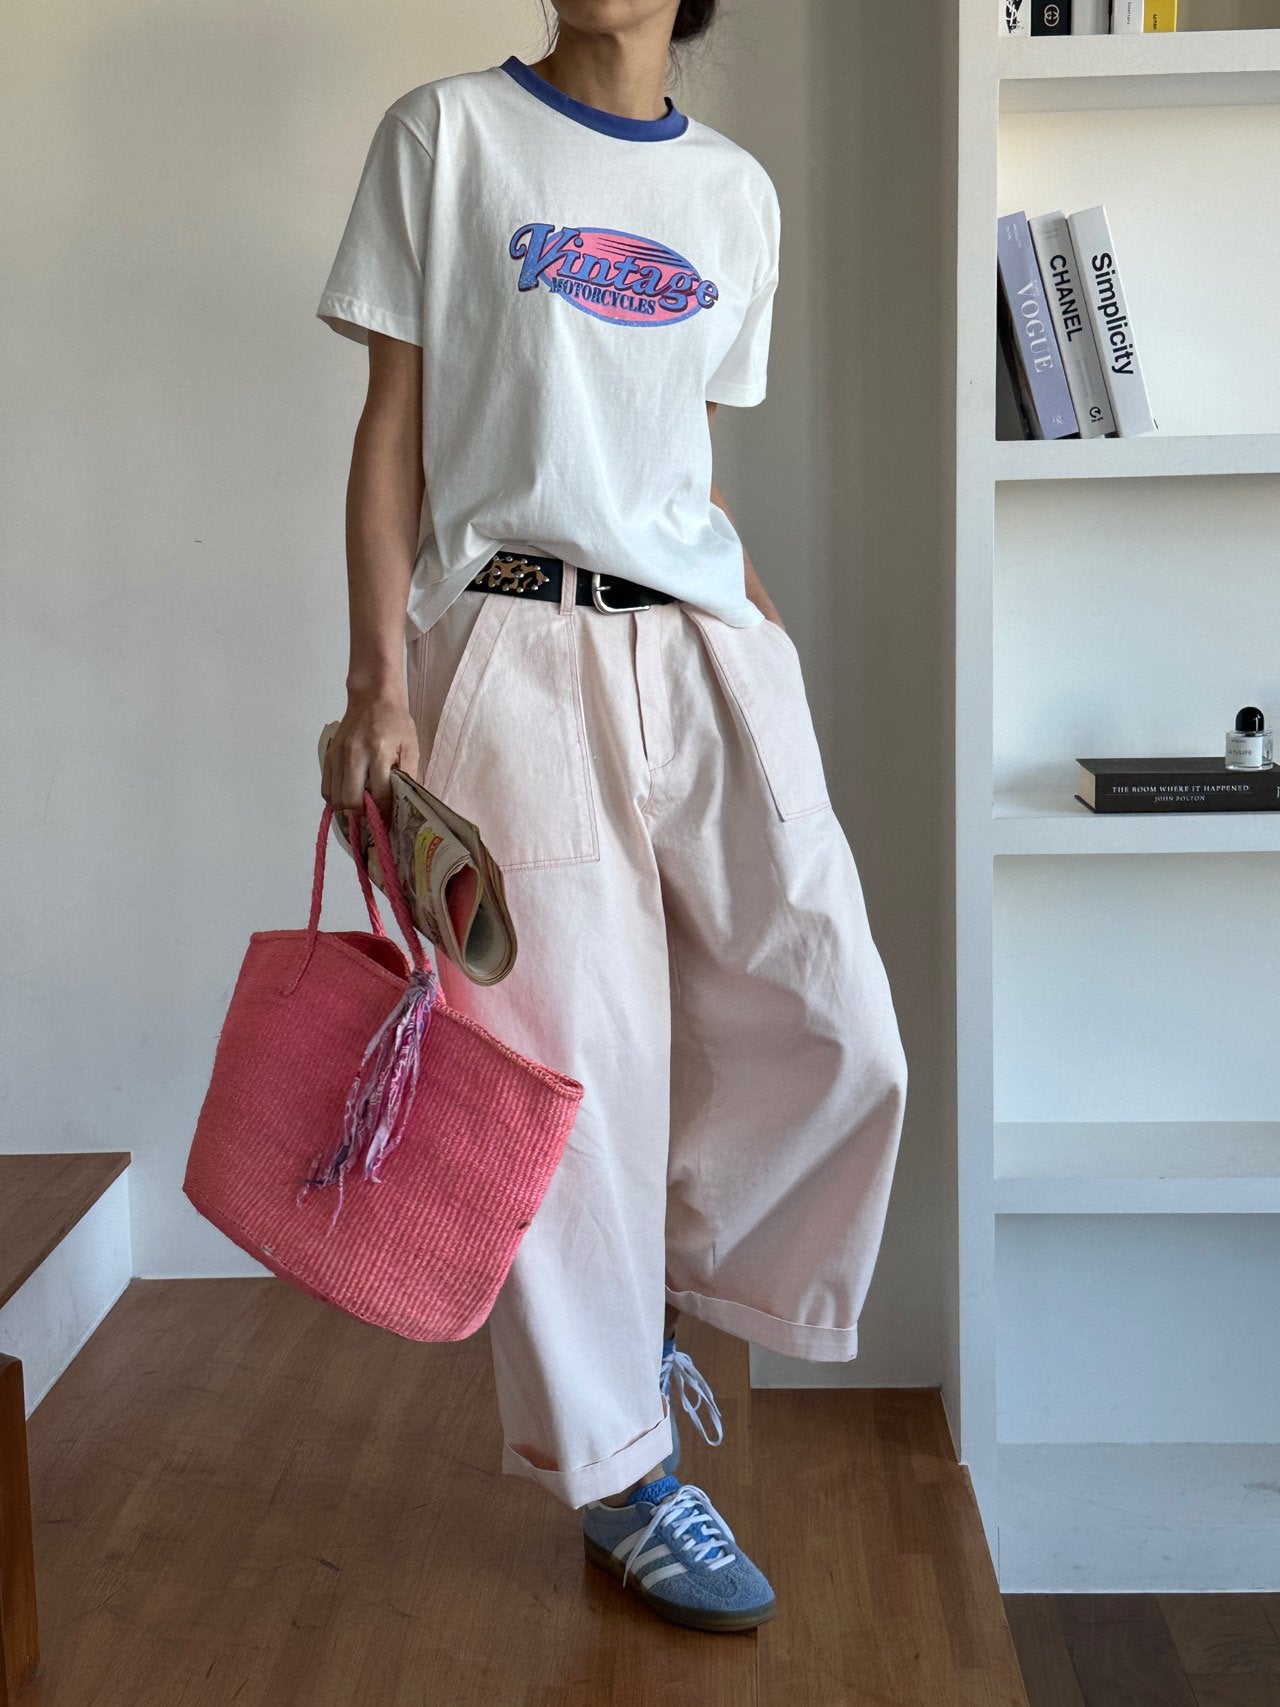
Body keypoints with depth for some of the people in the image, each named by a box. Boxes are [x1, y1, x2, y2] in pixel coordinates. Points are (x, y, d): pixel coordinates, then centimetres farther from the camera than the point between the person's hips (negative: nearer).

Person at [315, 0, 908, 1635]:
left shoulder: (736, 190, 15)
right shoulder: (448, 132, 5)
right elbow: (392, 426, 1)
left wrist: (767, 645, 13)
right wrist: (379, 681, -6)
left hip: (707, 641, 4)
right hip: (517, 644, -4)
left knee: (836, 1031, -4)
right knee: (575, 1054, -1)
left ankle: (655, 1286, 24)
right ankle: (621, 1473, 15)